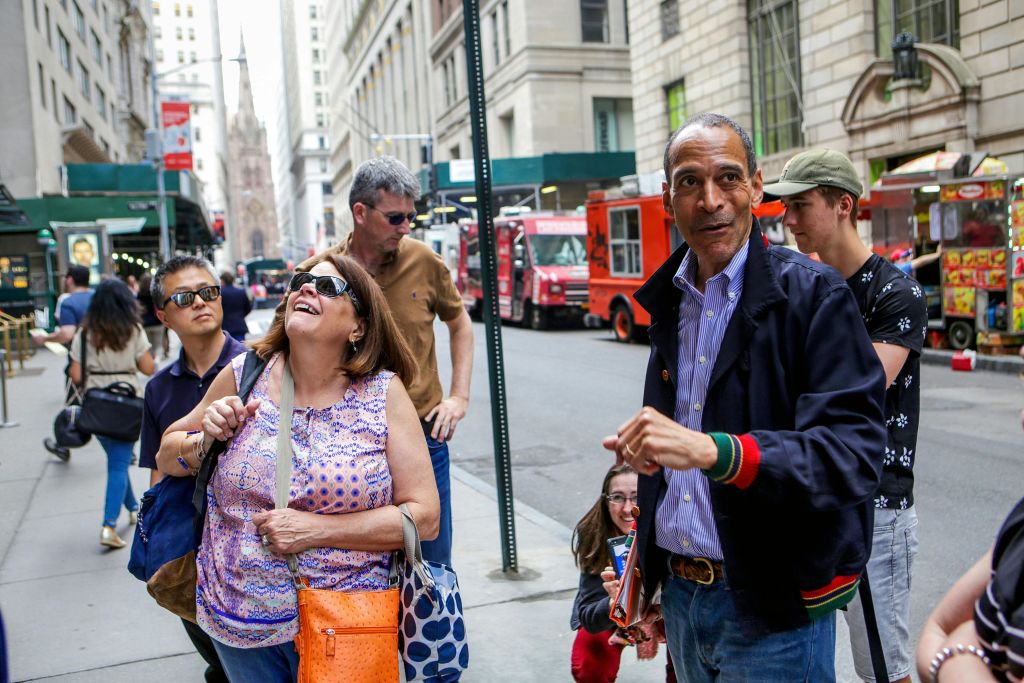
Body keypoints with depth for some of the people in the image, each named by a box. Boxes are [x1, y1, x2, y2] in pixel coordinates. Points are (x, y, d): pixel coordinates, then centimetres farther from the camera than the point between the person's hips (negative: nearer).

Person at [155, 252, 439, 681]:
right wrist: (206, 441, -12)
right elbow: (167, 456, 10)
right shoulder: (243, 376, -4)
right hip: (237, 617, 3)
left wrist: (315, 529, -20)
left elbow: (424, 517, -13)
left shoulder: (384, 393, -10)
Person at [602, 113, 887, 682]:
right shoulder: (669, 300, 6)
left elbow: (854, 450, -24)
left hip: (774, 611, -5)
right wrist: (647, 569, 15)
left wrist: (716, 451, -36)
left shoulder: (814, 295, -13)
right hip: (679, 593, 6)